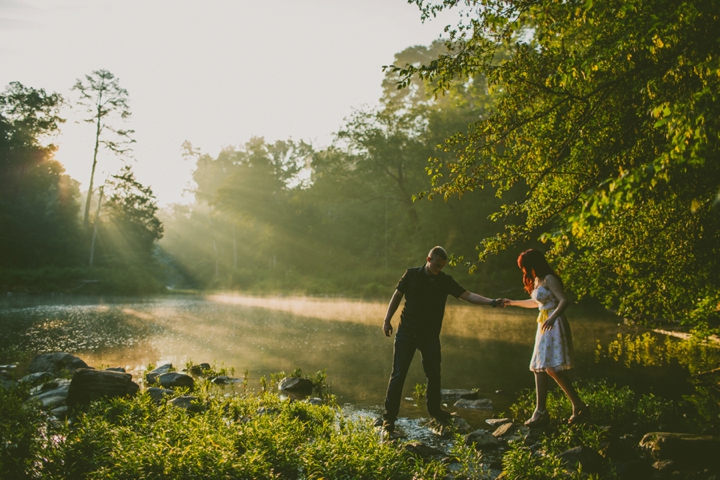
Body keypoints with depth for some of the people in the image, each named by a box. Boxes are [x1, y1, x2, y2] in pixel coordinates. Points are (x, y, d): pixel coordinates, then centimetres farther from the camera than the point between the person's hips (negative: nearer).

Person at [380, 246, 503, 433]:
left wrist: (492, 302, -15)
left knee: (434, 373, 7)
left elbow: (468, 296, -4)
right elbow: (397, 296, 5)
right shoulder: (412, 274, -2)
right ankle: (389, 416, 4)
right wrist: (387, 320, 1)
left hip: (430, 335, 2)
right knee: (398, 374, -3)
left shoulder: (445, 281, 2)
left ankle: (434, 409, 30)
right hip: (406, 332, -2)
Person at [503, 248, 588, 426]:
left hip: (554, 325, -9)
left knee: (552, 368, -16)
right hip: (544, 326, 9)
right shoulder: (537, 281, 16)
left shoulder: (549, 279, -11)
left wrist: (552, 317, -35)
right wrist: (512, 302, 37)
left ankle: (579, 406, -6)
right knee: (539, 368, 5)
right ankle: (541, 411, 7)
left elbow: (564, 301, -19)